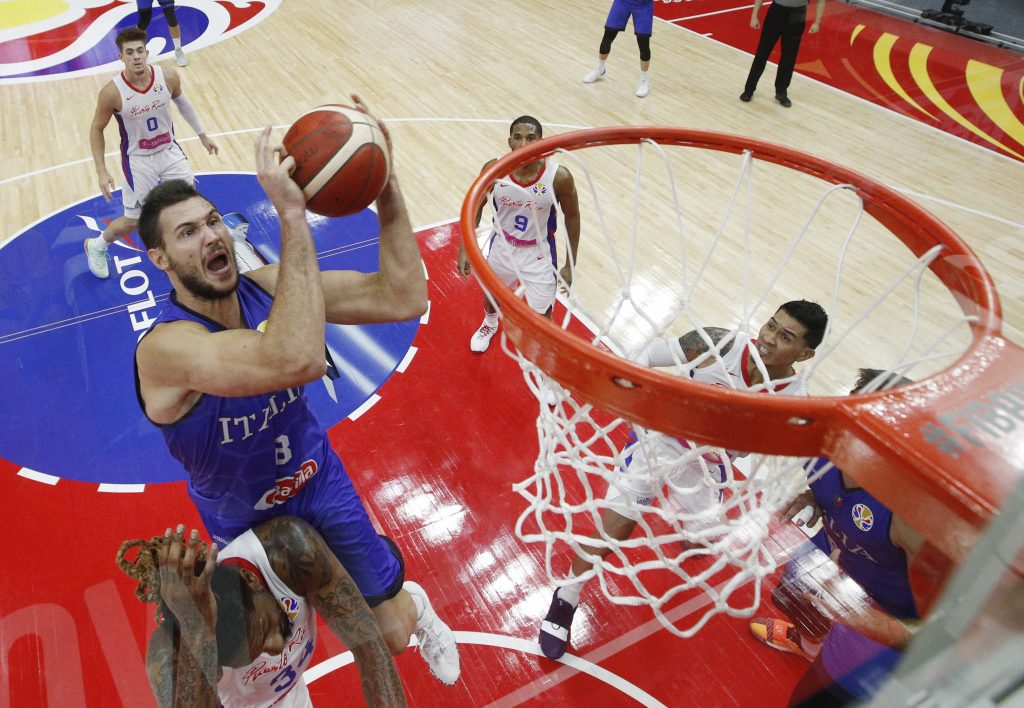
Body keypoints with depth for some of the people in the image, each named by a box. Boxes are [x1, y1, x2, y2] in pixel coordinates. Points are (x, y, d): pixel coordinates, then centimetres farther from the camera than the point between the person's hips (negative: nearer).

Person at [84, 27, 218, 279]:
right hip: (138, 160, -3)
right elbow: (96, 130, -9)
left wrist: (202, 135, 13)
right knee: (133, 221, 4)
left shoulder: (168, 76, -15)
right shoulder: (112, 92, -23)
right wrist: (102, 171, -12)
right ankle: (96, 246, 33)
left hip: (170, 151, 3)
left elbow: (182, 103, 8)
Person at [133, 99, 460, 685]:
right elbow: (297, 361, -54)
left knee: (395, 635, 12)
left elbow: (403, 298, -25)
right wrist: (292, 215, -54)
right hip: (246, 523, -3)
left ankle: (415, 606, 49)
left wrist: (385, 184, -35)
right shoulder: (165, 346, -34)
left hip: (322, 482, 3)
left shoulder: (268, 287, -17)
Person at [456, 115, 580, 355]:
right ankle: (490, 323, 66)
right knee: (491, 296, 29)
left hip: (539, 254, -3)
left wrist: (570, 265, -6)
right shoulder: (493, 169, -20)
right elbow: (475, 207, -3)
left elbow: (572, 217, -9)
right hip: (502, 247, 3)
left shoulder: (559, 176, -25)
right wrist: (464, 249, -3)